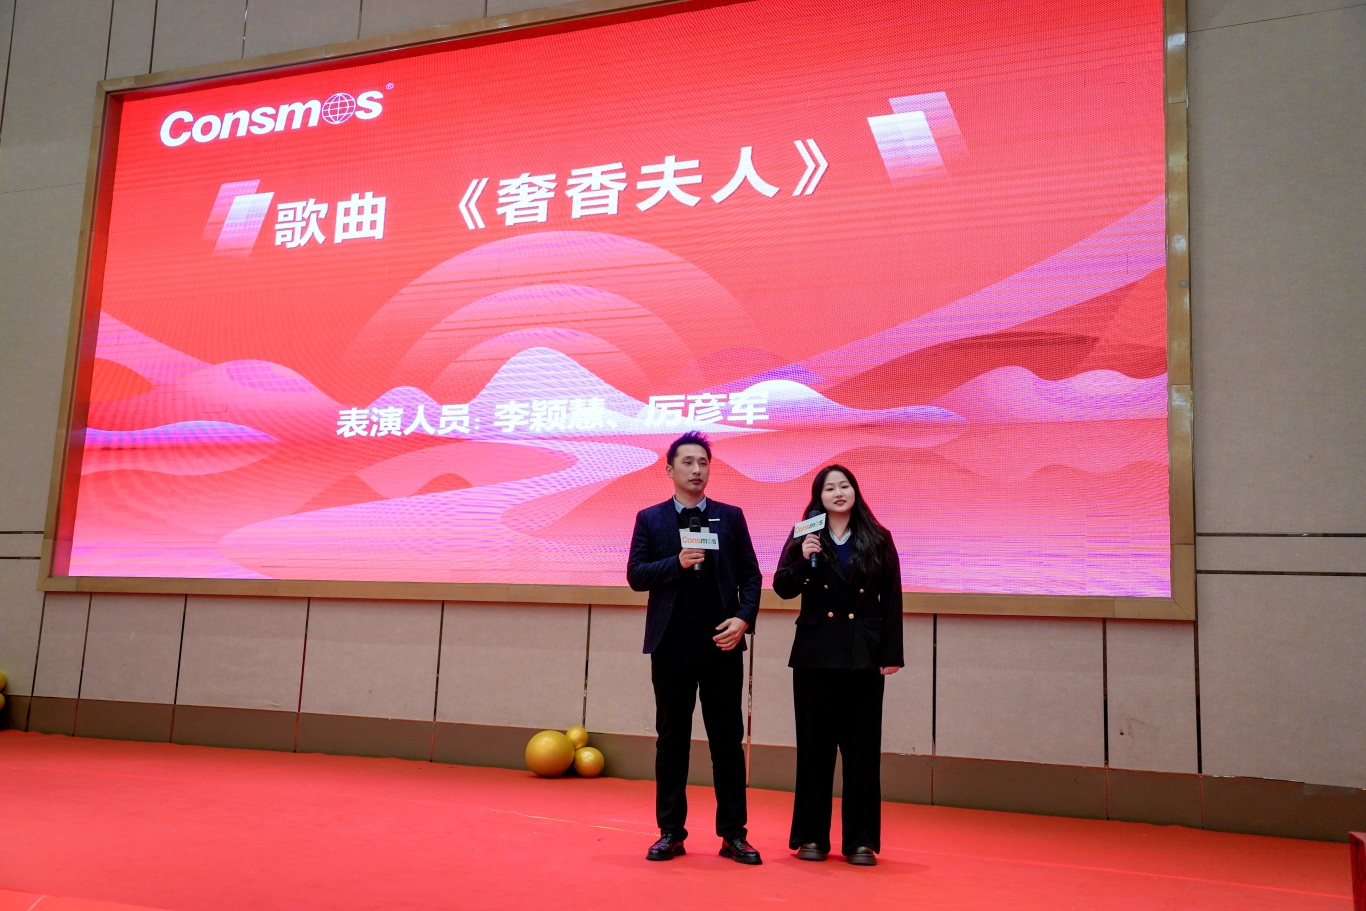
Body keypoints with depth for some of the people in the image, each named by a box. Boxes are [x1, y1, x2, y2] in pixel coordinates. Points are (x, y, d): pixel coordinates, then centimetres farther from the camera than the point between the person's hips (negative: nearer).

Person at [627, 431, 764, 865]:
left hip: (721, 643, 1)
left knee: (728, 740, 4)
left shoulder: (730, 517, 9)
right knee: (672, 740, 7)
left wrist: (744, 618, -9)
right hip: (672, 645, 0)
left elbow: (750, 575, 6)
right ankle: (670, 832, 16)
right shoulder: (650, 519, 6)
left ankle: (733, 834, 12)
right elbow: (635, 575, -1)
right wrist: (678, 563, -16)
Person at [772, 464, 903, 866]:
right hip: (816, 654, 0)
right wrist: (804, 559, -19)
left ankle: (860, 840, 13)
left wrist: (892, 653, -2)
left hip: (864, 655, 0)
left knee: (862, 749, 4)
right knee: (814, 746, 6)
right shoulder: (804, 537, 4)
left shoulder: (878, 539, 5)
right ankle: (811, 836, 16)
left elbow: (892, 600, 4)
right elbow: (782, 588, -2)